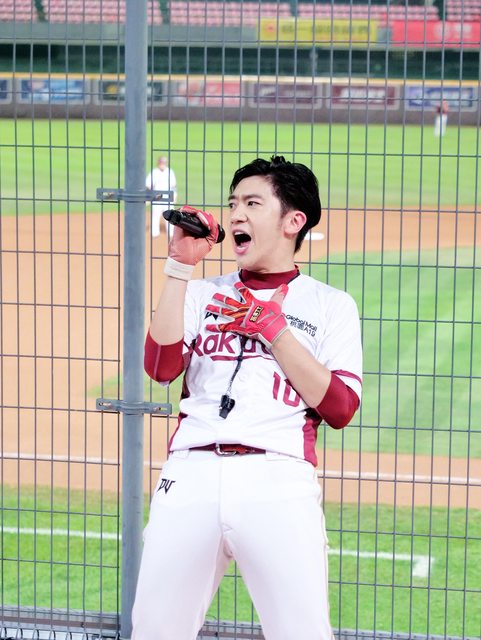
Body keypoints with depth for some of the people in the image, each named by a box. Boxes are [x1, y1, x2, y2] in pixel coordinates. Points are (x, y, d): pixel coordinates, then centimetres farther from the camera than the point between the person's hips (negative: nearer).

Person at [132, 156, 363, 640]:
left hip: (280, 483, -2)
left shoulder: (331, 305, 13)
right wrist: (180, 267, 2)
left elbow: (339, 408, 1)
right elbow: (162, 367, 2)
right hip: (191, 476, 3)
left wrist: (273, 328, -2)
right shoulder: (204, 294, 20)